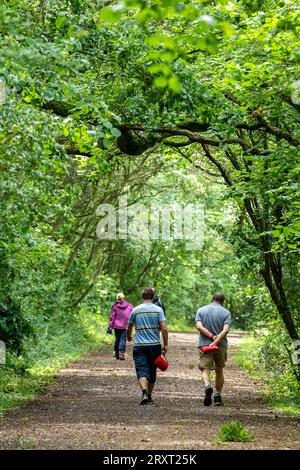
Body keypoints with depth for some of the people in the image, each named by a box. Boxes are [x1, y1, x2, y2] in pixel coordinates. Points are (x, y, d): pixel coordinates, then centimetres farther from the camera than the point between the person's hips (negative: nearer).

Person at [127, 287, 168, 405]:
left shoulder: (135, 310, 2)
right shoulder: (158, 310, -1)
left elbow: (129, 328, 15)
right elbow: (164, 329, -9)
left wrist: (129, 336, 36)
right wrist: (165, 345, -1)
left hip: (139, 345, -1)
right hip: (155, 345, 1)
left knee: (142, 371, -6)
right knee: (152, 371, 15)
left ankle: (144, 392, -29)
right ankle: (149, 396, 26)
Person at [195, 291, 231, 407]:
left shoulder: (201, 310, 5)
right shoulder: (226, 312, 0)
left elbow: (199, 326, -10)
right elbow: (225, 330, -15)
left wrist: (212, 336, -13)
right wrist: (216, 341, -19)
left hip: (204, 345, 0)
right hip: (221, 345, 0)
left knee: (205, 369, -2)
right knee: (219, 370, 15)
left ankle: (207, 385, -32)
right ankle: (218, 396, 18)